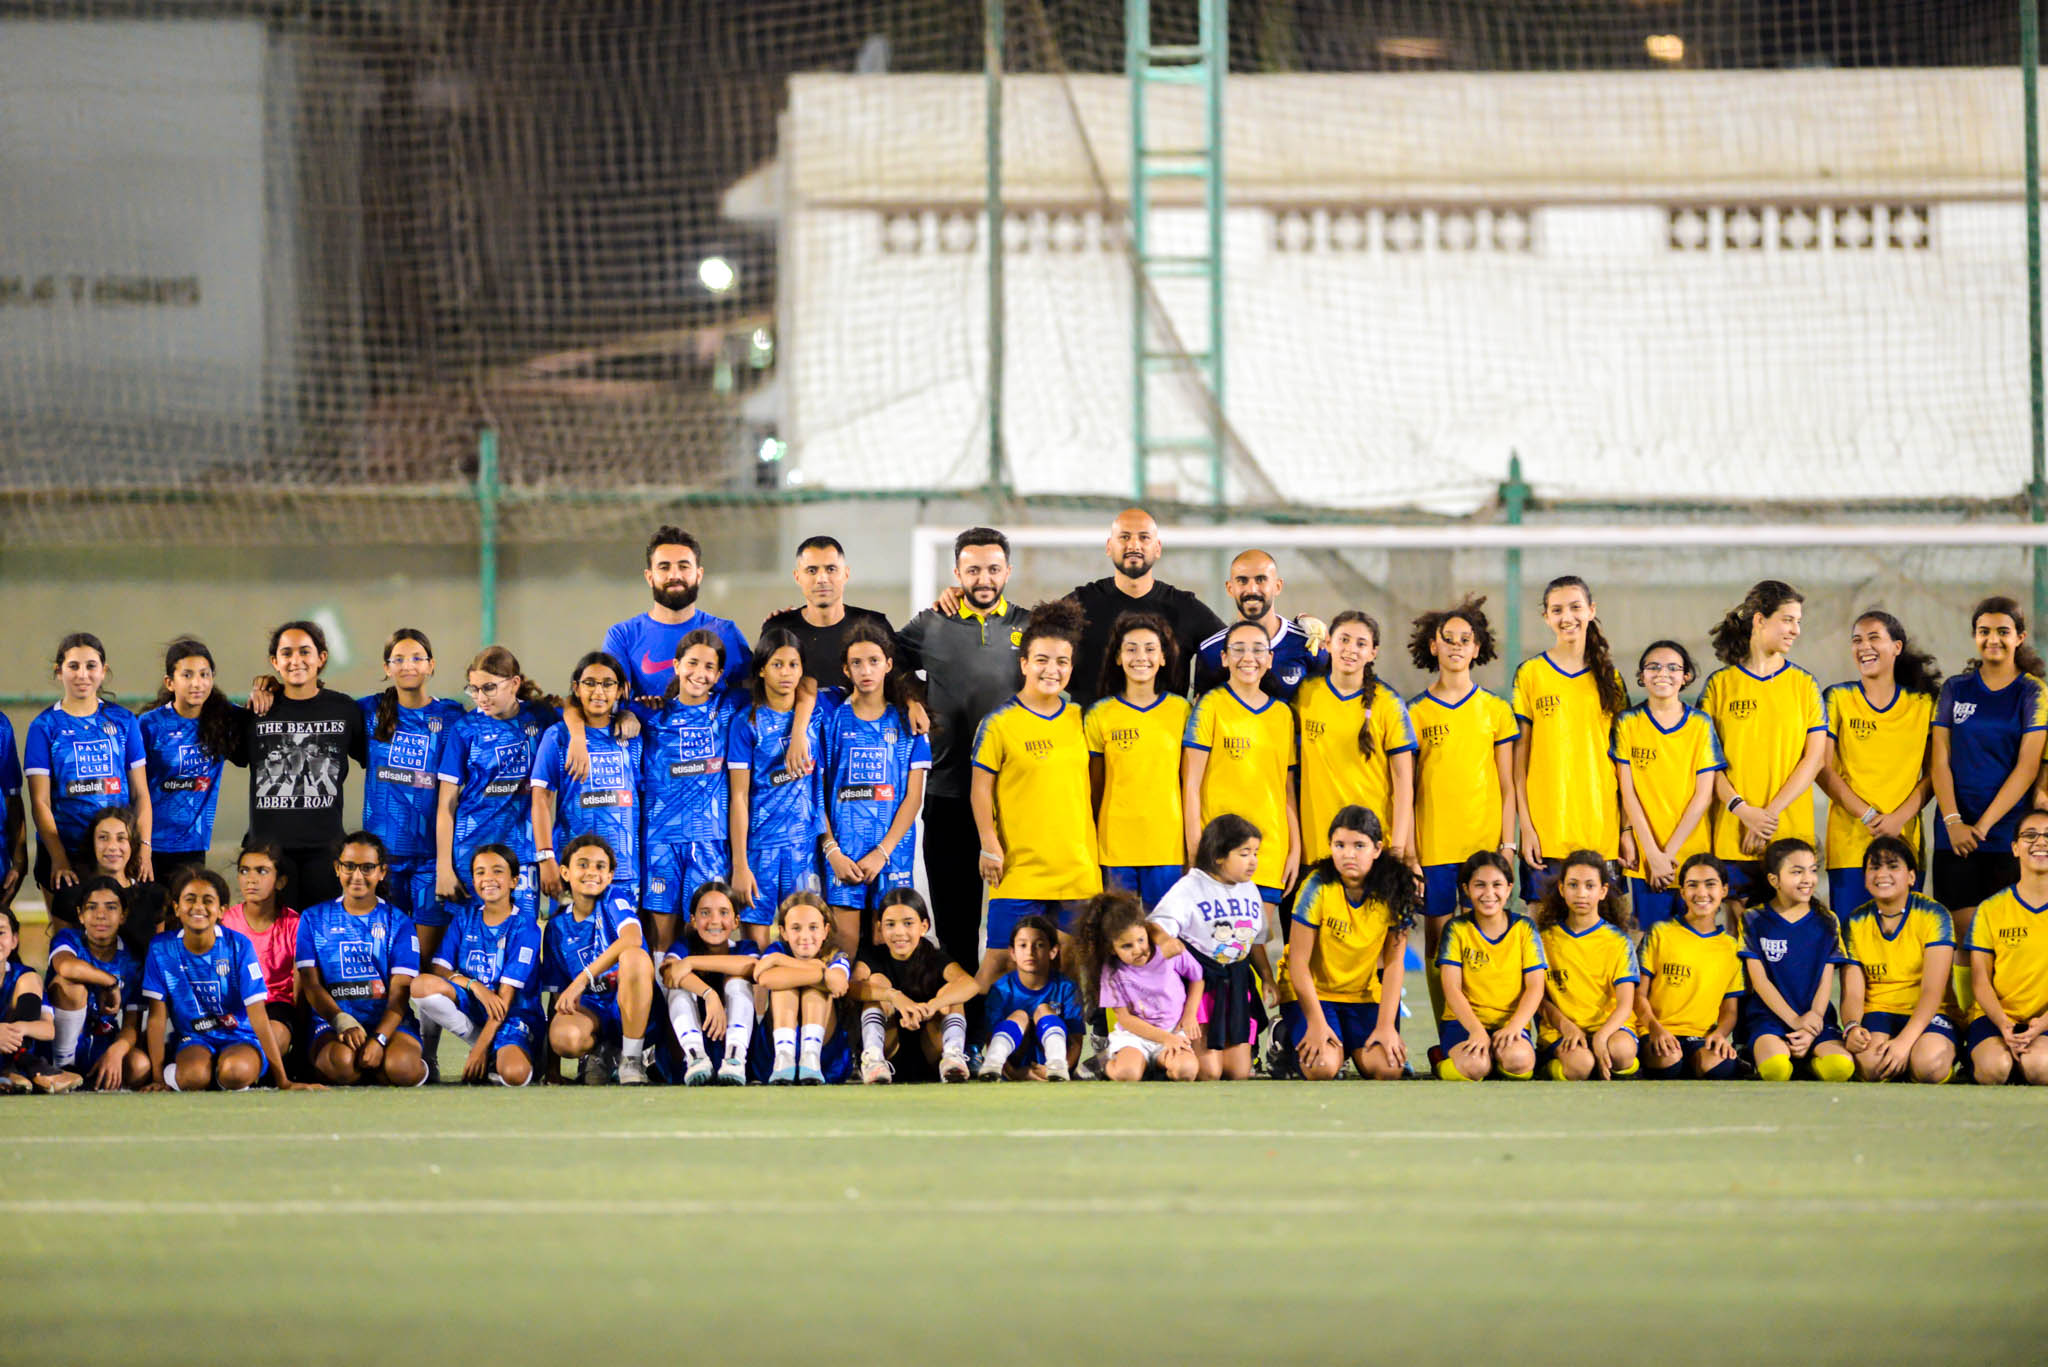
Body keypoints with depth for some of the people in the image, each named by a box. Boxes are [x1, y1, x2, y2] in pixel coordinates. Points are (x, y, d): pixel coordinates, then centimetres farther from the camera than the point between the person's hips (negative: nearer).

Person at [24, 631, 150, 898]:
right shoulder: (45, 726, 1)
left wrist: (144, 846, -5)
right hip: (63, 852, -2)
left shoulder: (123, 720, 8)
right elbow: (40, 802, -3)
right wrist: (58, 858, -12)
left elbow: (140, 794, 7)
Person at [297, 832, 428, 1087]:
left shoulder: (398, 922, 9)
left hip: (389, 1022, 0)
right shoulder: (314, 919, 11)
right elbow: (311, 985, 1)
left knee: (401, 1068, -34)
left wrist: (379, 1039, -21)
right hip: (332, 1022, 0)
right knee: (343, 1061, -36)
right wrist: (343, 1022, -19)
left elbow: (400, 991, -2)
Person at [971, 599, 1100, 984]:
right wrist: (990, 845, -10)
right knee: (1002, 959, -7)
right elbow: (981, 788, -4)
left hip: (1077, 867, 5)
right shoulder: (999, 723, -5)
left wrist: (1092, 850, 15)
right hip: (1020, 865, -5)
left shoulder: (1079, 720, 9)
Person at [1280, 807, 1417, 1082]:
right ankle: (1287, 1038, 8)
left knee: (1387, 1068, -22)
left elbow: (1394, 963, -6)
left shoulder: (1393, 891, -10)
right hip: (1312, 992, -3)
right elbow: (1299, 961, -15)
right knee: (1323, 1068, -27)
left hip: (1363, 995, 3)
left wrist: (1386, 1025, -13)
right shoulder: (1318, 887, -17)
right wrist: (1317, 1022, -19)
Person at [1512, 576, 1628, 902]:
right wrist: (1525, 825, -5)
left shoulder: (1610, 678, 9)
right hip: (1547, 833, -2)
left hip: (1602, 831, 2)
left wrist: (1627, 831, 4)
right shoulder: (1531, 674, 3)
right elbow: (1519, 756, 2)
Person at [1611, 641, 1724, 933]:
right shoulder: (1628, 723, 3)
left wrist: (1669, 852, -9)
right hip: (1645, 857, 0)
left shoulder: (1701, 724, 3)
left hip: (1693, 854, 0)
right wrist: (1653, 854, -9)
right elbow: (1628, 792, -1)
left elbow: (1703, 795, -2)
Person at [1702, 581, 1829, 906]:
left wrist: (1772, 812, -9)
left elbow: (1815, 757, 1)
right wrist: (1742, 809, -13)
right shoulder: (1719, 685, 5)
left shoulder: (1804, 685, 8)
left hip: (1792, 832, 1)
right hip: (1733, 838, -1)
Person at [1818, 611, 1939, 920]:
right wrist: (1868, 815, -10)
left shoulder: (1923, 704, 8)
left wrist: (1900, 818, -9)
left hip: (1905, 840, 1)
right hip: (1849, 843, -1)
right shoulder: (1838, 700, 5)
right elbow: (1823, 769, 0)